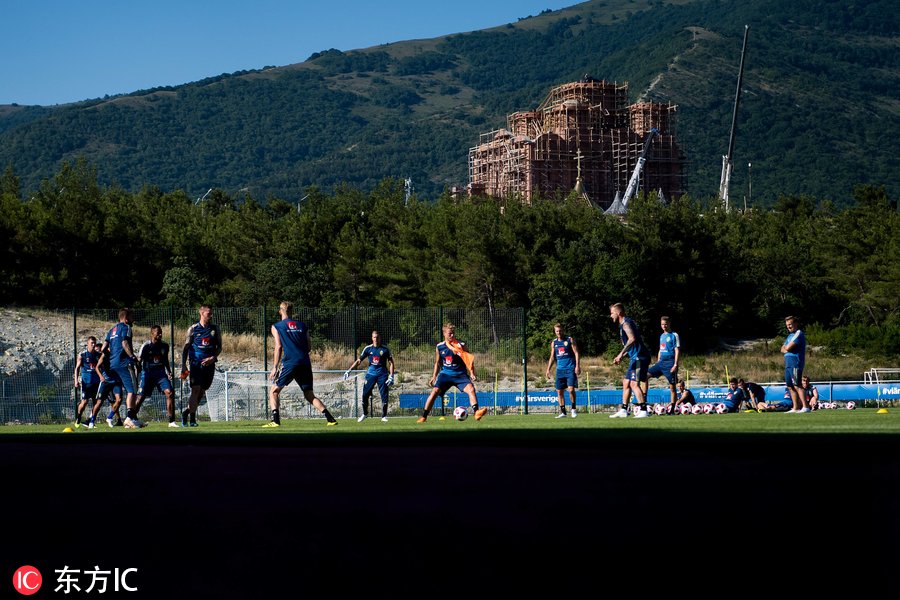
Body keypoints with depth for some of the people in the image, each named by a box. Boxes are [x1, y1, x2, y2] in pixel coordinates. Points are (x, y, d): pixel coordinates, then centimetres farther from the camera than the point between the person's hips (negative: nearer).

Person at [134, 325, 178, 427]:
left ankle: (172, 421, -11)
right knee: (141, 397, -3)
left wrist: (169, 372, 7)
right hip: (147, 373, -3)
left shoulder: (164, 346, 4)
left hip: (160, 373, 3)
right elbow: (138, 361, -6)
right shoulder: (146, 346, -10)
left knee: (169, 393, -13)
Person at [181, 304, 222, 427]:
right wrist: (183, 365, -3)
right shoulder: (193, 329, 1)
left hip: (209, 364, 3)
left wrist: (213, 358, -6)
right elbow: (185, 348, 4)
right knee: (196, 389, -14)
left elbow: (219, 347, 12)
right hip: (195, 363, -3)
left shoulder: (215, 328, 8)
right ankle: (192, 417, -11)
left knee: (202, 392, 7)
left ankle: (187, 412, 25)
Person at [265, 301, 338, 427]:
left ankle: (275, 420, -9)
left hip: (290, 363, -4)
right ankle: (330, 418, -4)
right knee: (310, 395, 10)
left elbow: (278, 347, -2)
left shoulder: (276, 327, 6)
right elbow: (309, 346, 14)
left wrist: (275, 367, -2)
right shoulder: (302, 325, 17)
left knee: (274, 391, 8)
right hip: (305, 363, 4)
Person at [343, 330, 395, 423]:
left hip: (382, 374, -1)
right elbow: (359, 361, 9)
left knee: (384, 395, -5)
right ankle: (364, 414, 15)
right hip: (371, 373, 1)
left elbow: (391, 363, 2)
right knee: (365, 394, -4)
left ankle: (384, 416, 7)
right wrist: (349, 370, 1)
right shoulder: (368, 348, 4)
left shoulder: (385, 349, -1)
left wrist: (391, 376, -8)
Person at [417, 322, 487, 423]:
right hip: (446, 374, 1)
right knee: (435, 391, -15)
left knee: (471, 388, -26)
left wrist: (472, 374, -14)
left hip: (460, 374, -1)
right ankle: (424, 417, -7)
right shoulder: (439, 347, 2)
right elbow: (437, 363, 16)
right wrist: (434, 376, 12)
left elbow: (470, 361, -2)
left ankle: (476, 412, -31)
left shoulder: (461, 345, -6)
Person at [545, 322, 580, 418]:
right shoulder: (554, 343, 13)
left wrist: (577, 366, -14)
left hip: (570, 368, -5)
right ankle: (562, 412, 10)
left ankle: (574, 409, 2)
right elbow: (552, 357, 18)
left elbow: (576, 353, -4)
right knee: (559, 391, 3)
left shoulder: (570, 340, 0)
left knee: (571, 389, -14)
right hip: (560, 370, 5)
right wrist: (548, 369, 9)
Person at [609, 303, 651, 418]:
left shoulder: (626, 323, -10)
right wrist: (621, 357, 19)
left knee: (634, 383, -14)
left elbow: (632, 339, -26)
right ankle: (623, 410, 19)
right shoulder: (623, 324, 21)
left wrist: (621, 354, -24)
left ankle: (643, 410, -15)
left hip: (639, 357, -11)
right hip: (635, 358, 11)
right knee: (626, 383, 14)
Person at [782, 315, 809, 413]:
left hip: (795, 363, -10)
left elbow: (788, 347, -16)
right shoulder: (790, 335, 22)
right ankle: (795, 408, 12)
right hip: (788, 363, 10)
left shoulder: (798, 333, -7)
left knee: (797, 386, -16)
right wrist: (786, 350, -3)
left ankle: (805, 406, -21)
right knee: (790, 387, 9)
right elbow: (783, 349, 19)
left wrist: (785, 347, 6)